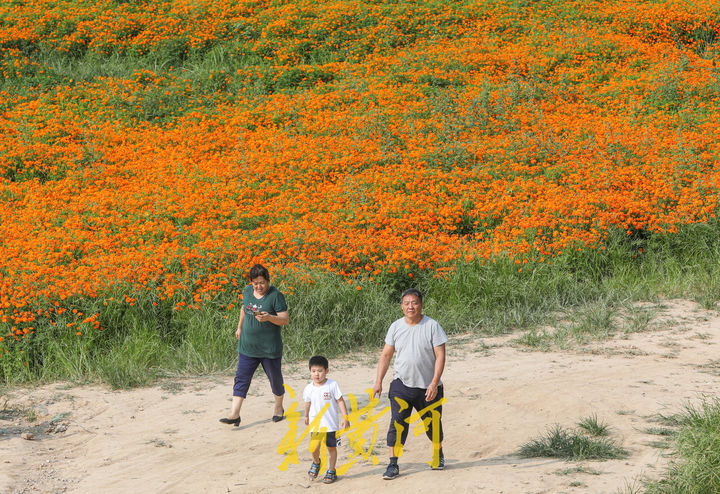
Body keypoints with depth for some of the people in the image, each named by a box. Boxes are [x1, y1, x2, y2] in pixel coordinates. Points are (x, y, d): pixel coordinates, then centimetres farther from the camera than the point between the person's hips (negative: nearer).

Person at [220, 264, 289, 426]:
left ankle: (279, 408, 35)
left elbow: (285, 319, -15)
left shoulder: (276, 295, -13)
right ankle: (234, 414, -6)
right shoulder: (247, 291, 3)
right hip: (247, 346, 4)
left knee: (275, 379, 12)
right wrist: (239, 327, 28)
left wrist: (269, 318, -31)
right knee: (241, 378, -3)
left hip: (270, 349, -4)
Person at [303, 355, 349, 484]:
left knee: (331, 447, 7)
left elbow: (340, 401, -4)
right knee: (314, 446, -12)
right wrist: (306, 416, 31)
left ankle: (331, 471, 23)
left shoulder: (332, 385, -8)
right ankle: (316, 463, 18)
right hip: (315, 423, 1)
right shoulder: (309, 389, -1)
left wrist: (345, 417, -8)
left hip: (331, 423, -1)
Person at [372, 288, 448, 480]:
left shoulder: (432, 326, -7)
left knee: (433, 423, 14)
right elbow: (386, 355, 8)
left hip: (428, 386, -1)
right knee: (397, 422, -9)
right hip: (401, 384, 1)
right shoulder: (396, 327, 2)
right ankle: (393, 465, -6)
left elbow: (440, 356, -9)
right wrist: (379, 381, 1)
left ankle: (438, 454, 39)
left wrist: (434, 383, -16)